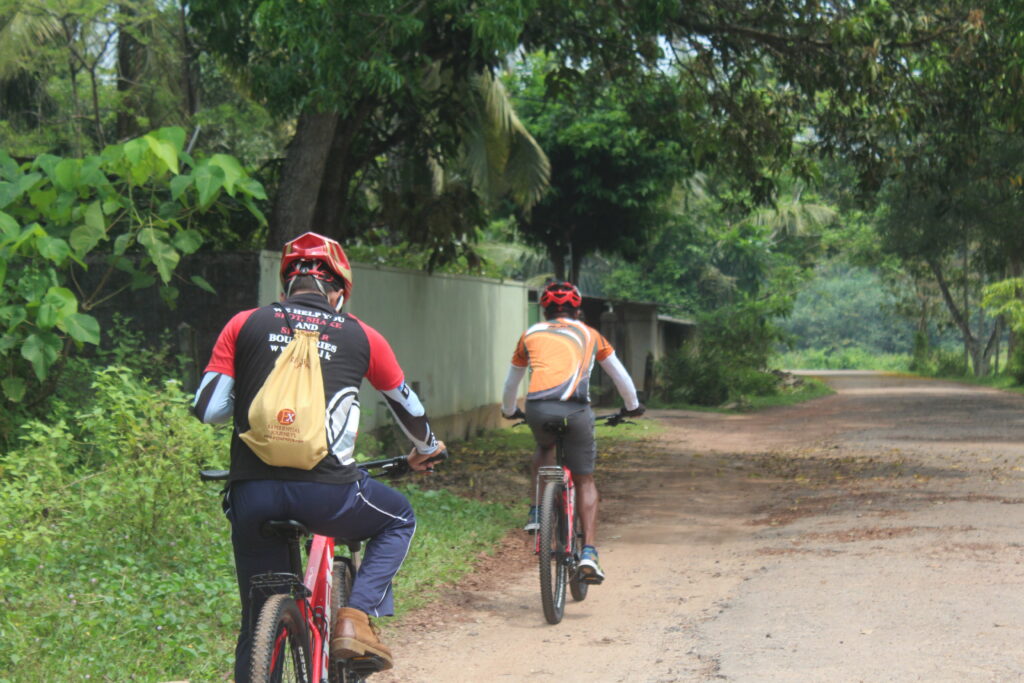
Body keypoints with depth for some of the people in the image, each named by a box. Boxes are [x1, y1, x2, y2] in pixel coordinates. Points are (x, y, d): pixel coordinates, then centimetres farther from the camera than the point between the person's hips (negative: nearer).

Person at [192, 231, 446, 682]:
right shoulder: (360, 336, 12)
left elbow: (206, 410, 6)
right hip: (326, 491, -2)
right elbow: (407, 407, 27)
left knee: (258, 623, 18)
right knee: (399, 520, 29)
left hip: (253, 492, 2)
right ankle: (355, 619, 10)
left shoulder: (245, 325, 11)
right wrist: (427, 450, 48)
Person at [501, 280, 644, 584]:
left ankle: (537, 511, 20)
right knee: (585, 482, 11)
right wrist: (632, 406, 50)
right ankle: (589, 553, 1)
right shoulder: (589, 334, 25)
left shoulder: (531, 335, 26)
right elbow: (620, 375, 34)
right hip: (576, 409, -1)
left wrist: (509, 411, 56)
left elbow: (512, 381, 39)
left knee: (544, 448, 35)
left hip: (537, 408, 1)